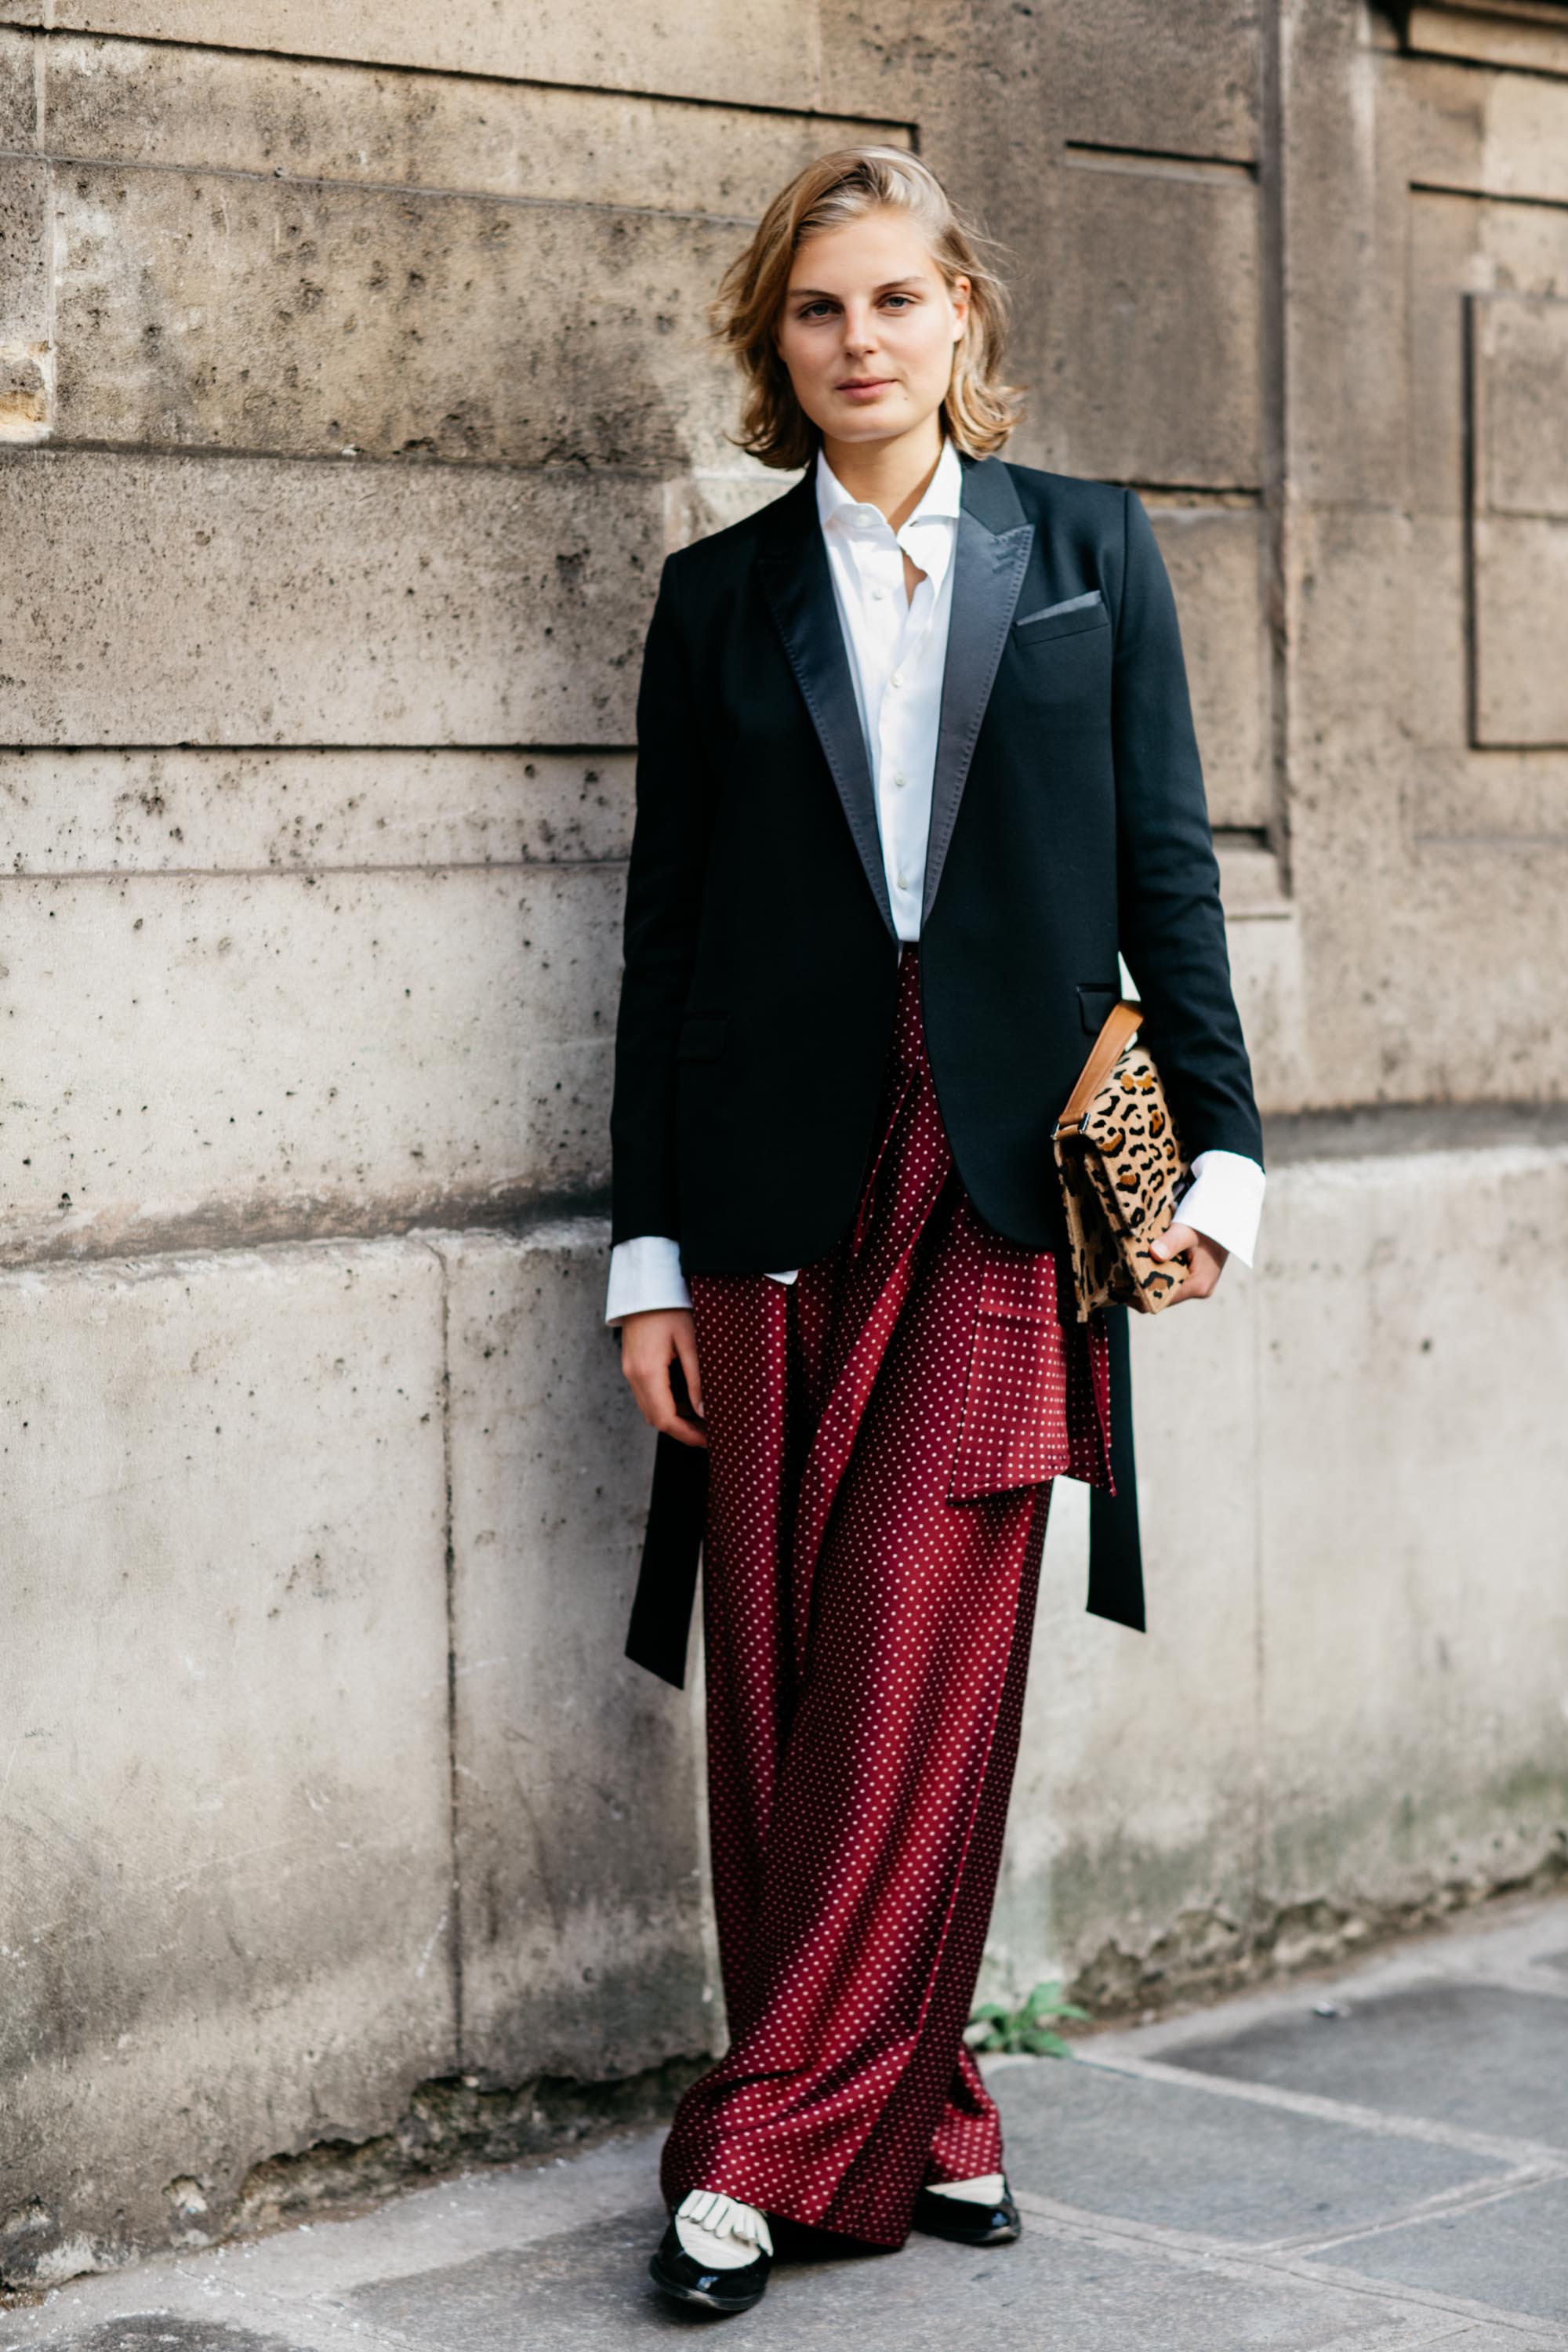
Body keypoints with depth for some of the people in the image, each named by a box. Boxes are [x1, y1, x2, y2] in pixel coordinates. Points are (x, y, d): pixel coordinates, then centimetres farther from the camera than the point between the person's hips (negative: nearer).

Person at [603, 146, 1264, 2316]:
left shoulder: (1088, 552, 10)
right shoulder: (723, 596, 10)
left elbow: (1164, 860, 9)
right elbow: (668, 928, 9)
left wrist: (1217, 1142, 1)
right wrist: (648, 1259, 5)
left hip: (1008, 1172, -1)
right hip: (784, 1180, 1)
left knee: (920, 1654, -8)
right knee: (783, 1671, 0)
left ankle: (774, 2137, 0)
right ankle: (907, 2113, 12)